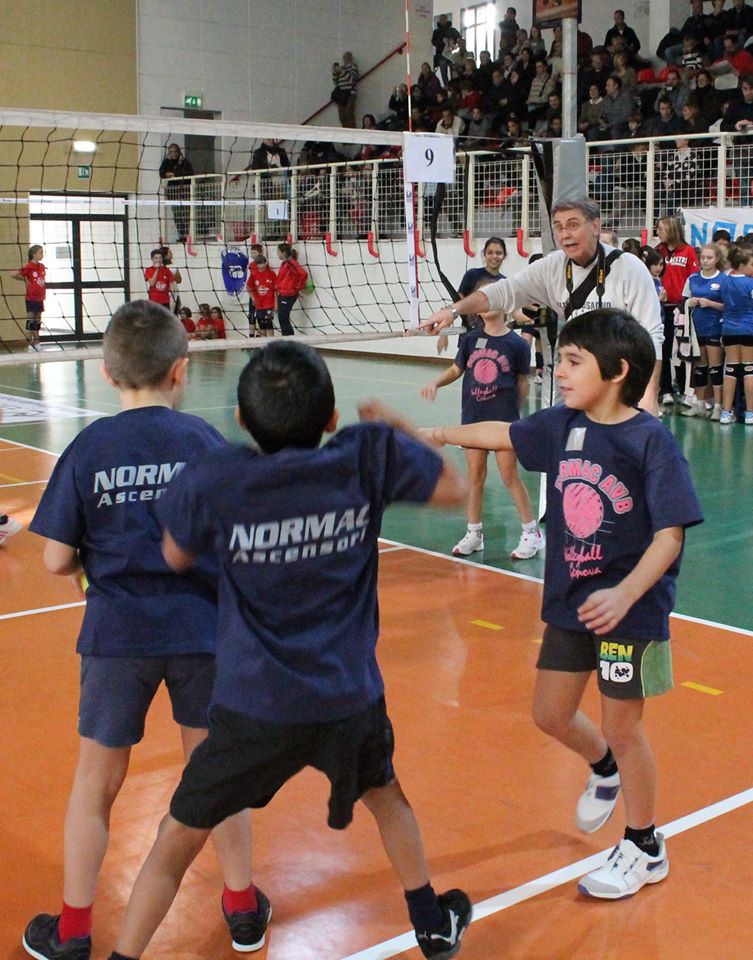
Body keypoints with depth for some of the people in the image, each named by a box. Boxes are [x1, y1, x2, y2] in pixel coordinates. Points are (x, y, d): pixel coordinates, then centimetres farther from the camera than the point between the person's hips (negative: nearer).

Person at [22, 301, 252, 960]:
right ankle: (241, 907, 33)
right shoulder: (205, 440, -5)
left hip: (117, 633, 0)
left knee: (96, 781, 15)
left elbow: (58, 560, -6)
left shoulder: (89, 448, -6)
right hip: (202, 628, 1)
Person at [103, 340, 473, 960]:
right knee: (385, 792, 33)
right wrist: (399, 429, 16)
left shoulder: (211, 483, -13)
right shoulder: (368, 456, -10)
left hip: (254, 705, -3)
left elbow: (177, 558, 6)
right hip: (350, 696, 3)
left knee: (177, 843, 12)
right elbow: (453, 489, 5)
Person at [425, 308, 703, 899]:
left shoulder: (652, 441, -18)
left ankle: (646, 850, 27)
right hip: (569, 602, 6)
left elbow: (671, 533, -21)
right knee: (551, 714, 14)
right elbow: (503, 434, 17)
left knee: (621, 726, 6)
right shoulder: (562, 426, 0)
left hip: (630, 607, -6)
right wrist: (442, 435, 20)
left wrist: (625, 594, -33)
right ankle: (605, 770, 47)